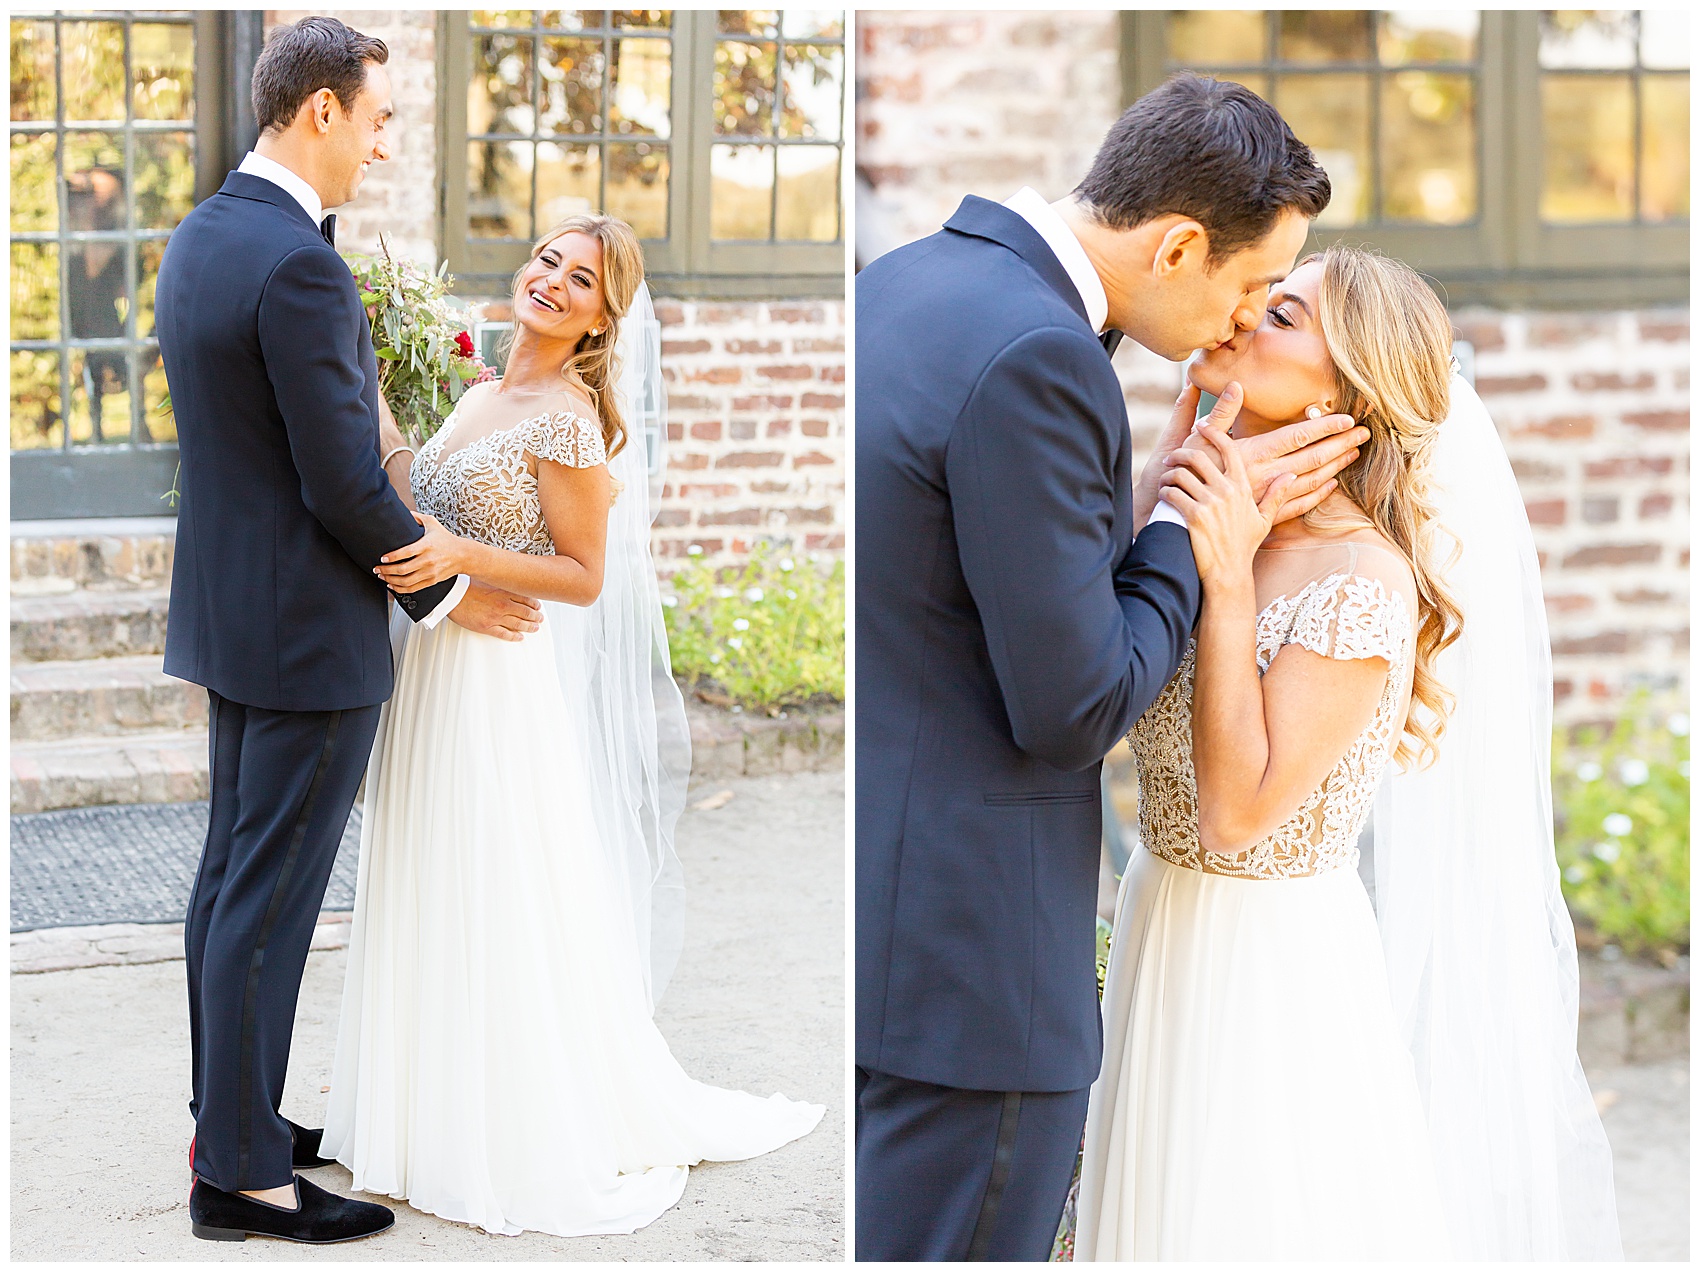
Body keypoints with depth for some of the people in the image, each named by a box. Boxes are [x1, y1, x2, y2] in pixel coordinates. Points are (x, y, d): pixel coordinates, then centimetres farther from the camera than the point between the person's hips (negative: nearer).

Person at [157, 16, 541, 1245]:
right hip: (307, 633, -10)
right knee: (270, 901, -2)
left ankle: (231, 1114, 30)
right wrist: (446, 592, -7)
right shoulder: (300, 268, -24)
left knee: (233, 874, 18)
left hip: (231, 609, 10)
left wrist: (401, 528, 10)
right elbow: (345, 487, -21)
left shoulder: (199, 237, 7)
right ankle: (240, 1171, 7)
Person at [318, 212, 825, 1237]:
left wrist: (463, 557, -23)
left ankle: (540, 1135, 11)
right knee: (437, 901, 15)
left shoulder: (567, 416, -13)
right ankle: (443, 1115, 27)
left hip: (500, 686, -8)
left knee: (509, 908, -1)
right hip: (429, 671, 9)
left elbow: (583, 575, -13)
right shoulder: (484, 396, 12)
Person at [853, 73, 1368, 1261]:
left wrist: (1147, 499, 6)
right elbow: (1072, 708, -19)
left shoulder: (904, 278, 9)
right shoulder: (1034, 358, -22)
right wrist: (1188, 526, -5)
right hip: (960, 946, -10)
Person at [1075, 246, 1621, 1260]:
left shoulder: (1363, 582, -22)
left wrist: (1229, 582, -27)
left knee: (1263, 1219, 9)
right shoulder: (1229, 520, 0)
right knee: (1171, 1212, 20)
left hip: (1272, 956, -7)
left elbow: (1239, 812, -25)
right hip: (1166, 921, 7)